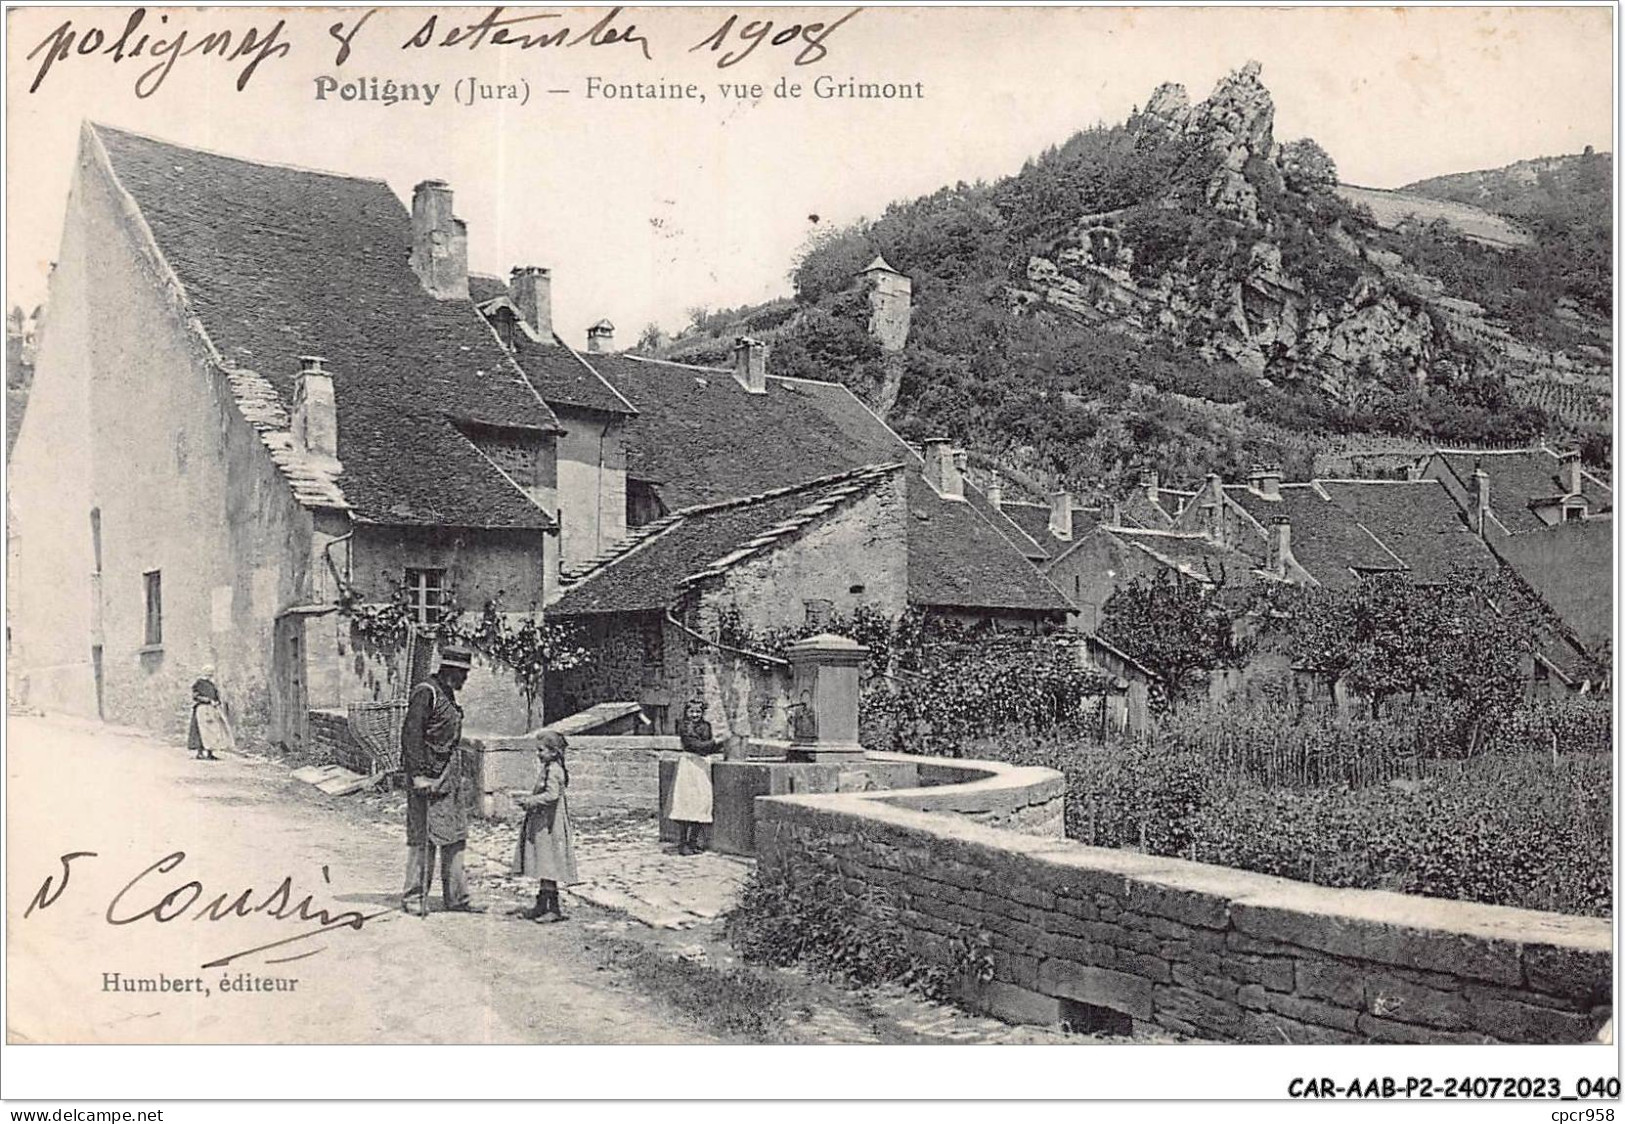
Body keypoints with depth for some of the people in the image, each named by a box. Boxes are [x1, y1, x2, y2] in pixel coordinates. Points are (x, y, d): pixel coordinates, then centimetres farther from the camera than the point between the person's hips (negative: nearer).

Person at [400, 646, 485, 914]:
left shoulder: (447, 694, 16)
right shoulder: (425, 692, -13)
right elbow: (411, 734, -17)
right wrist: (418, 775, -21)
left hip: (449, 775, 10)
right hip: (429, 774, -9)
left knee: (455, 836, 9)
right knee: (423, 837, -3)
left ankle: (456, 898, 15)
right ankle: (413, 897, 7)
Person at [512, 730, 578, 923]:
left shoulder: (553, 771, -16)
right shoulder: (550, 769, 14)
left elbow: (551, 795, -27)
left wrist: (528, 801, -22)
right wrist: (527, 797, 12)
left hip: (549, 826, -10)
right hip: (542, 824, 10)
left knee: (548, 867, -5)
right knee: (544, 867, 14)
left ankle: (554, 909, 0)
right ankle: (541, 906, 20)